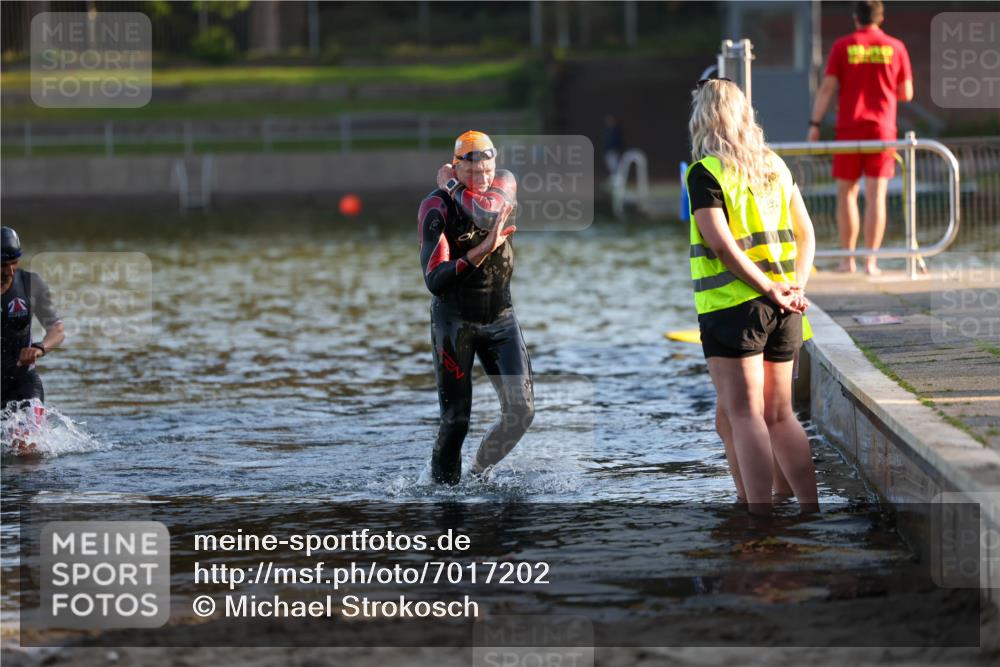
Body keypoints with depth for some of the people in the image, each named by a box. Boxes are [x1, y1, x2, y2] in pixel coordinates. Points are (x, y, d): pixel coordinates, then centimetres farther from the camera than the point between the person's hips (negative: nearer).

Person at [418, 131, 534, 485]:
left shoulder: (504, 183, -4)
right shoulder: (436, 207, -16)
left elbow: (485, 212, -29)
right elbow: (434, 280, -25)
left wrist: (452, 187, -16)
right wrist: (483, 250, -34)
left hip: (500, 318, 4)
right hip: (454, 319, -4)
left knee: (521, 410, -4)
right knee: (456, 419, -6)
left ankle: (479, 474, 16)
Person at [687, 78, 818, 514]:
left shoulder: (705, 172, -8)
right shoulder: (775, 165, 12)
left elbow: (721, 243, -17)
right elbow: (806, 234, 11)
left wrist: (769, 289, -14)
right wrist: (796, 287, 2)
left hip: (732, 305, -6)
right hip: (783, 309, 6)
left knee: (743, 414, -4)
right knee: (779, 415, 13)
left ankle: (761, 520, -8)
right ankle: (813, 511, 11)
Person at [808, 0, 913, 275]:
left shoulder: (842, 47, 1)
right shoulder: (895, 48, 3)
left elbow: (827, 87, -4)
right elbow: (906, 93, 7)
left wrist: (815, 123, -1)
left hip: (849, 127, 0)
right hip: (882, 128, 0)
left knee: (846, 193, 8)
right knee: (876, 195, -1)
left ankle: (848, 259, 6)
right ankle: (871, 261, -6)